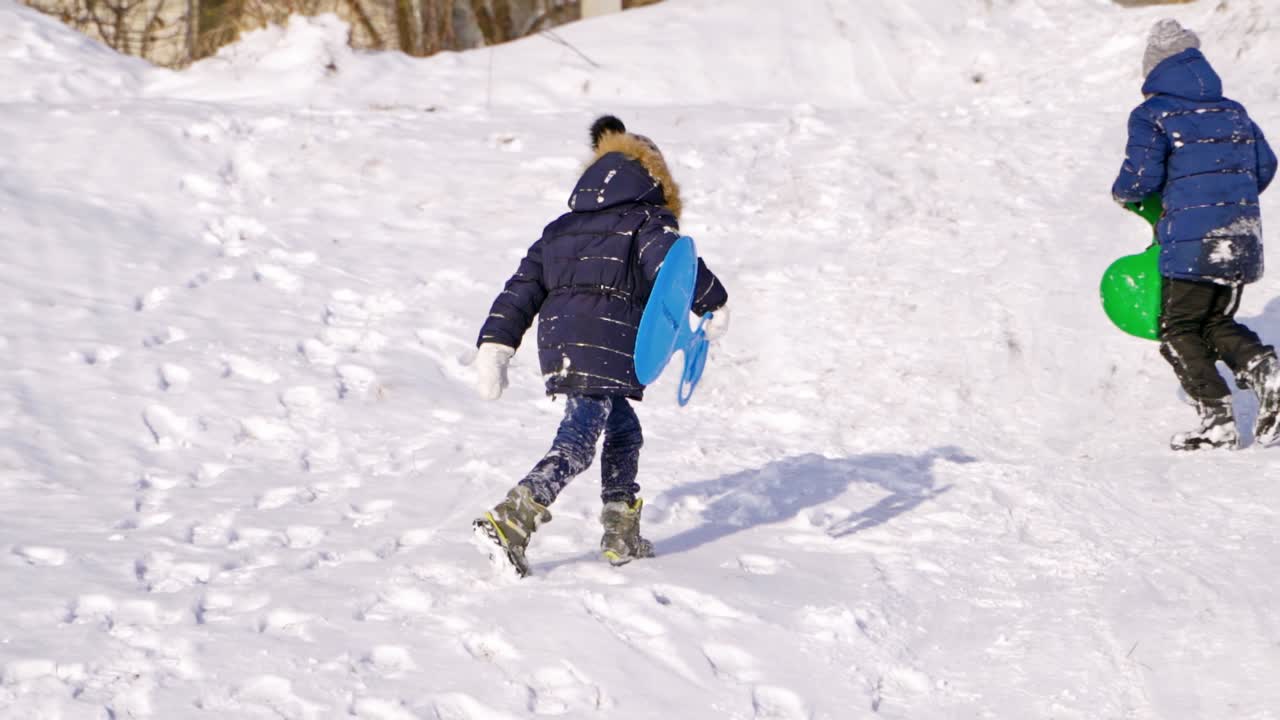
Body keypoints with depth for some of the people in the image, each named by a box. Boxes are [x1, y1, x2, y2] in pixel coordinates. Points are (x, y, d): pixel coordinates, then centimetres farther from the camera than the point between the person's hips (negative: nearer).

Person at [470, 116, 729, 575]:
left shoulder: (560, 229, 24)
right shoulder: (647, 222, 6)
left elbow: (521, 289, 18)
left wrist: (495, 346, 17)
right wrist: (714, 304, 1)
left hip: (557, 344, 7)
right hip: (608, 347, -7)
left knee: (623, 431, 23)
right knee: (577, 443, -12)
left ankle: (621, 538, 21)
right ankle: (510, 522, -29)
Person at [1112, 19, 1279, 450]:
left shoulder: (1153, 115, -4)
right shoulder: (1234, 112, 14)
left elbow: (1142, 176, -13)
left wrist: (1123, 194, 9)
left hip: (1192, 241, -6)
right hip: (1242, 239, 6)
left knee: (1180, 331, 5)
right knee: (1218, 322, 20)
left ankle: (1218, 420, -6)